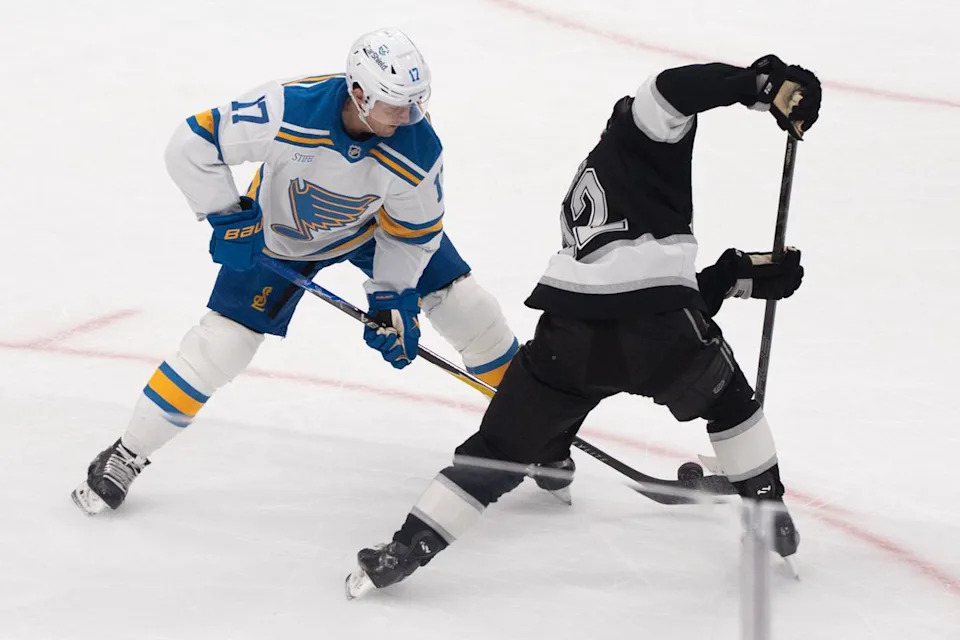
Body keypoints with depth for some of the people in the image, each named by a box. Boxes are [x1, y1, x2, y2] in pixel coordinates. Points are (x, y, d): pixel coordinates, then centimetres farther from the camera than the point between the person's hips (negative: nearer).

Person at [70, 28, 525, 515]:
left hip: (373, 226, 3)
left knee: (463, 304, -2)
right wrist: (228, 219, -26)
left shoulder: (418, 148, -31)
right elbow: (191, 145, -30)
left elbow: (414, 231, -12)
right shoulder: (287, 112, -40)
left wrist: (394, 301, -17)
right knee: (221, 342, -9)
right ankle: (126, 455, 6)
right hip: (280, 232, -2)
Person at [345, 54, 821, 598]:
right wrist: (766, 83, -6)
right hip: (657, 332, -4)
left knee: (503, 448, 14)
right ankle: (769, 513, 35)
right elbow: (675, 88, -8)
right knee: (728, 396, 28)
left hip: (571, 336, 5)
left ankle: (407, 550, 7)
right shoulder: (640, 134, 15)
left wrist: (741, 273, 31)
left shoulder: (582, 193, 34)